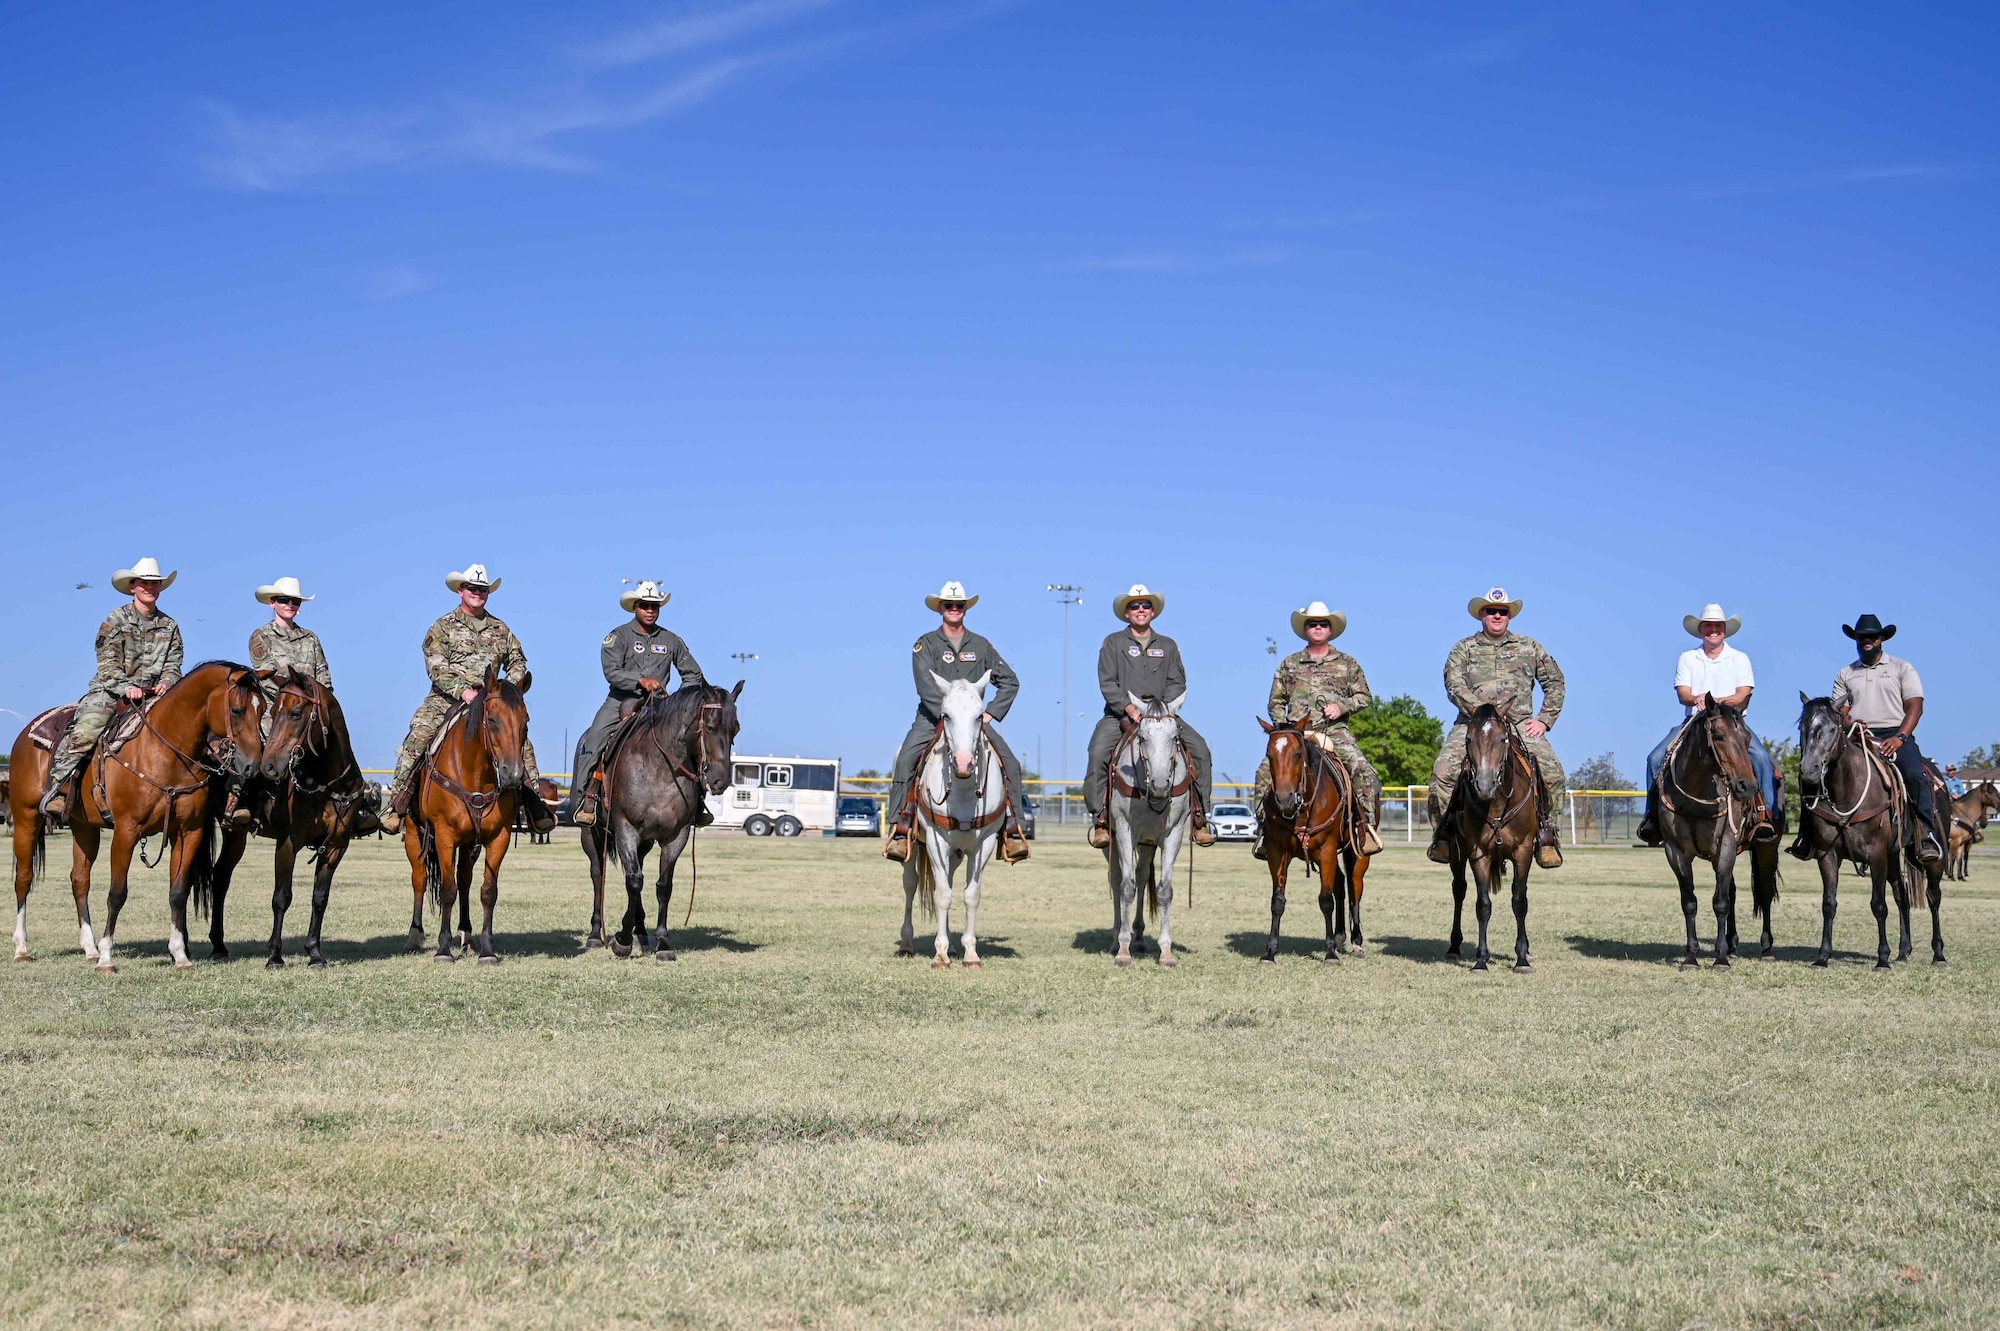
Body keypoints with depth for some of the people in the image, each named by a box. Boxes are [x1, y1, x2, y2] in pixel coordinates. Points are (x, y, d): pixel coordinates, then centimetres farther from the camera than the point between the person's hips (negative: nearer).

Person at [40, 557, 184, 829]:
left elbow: (173, 665, 9)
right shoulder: (116, 620, 0)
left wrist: (166, 682, -13)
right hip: (110, 690, -4)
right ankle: (56, 789, -18)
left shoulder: (169, 626, 12)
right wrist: (127, 687, -19)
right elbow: (107, 664, -5)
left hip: (153, 693, 4)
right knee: (84, 731, -25)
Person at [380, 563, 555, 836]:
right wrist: (462, 690, -22)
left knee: (520, 738, -12)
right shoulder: (443, 627, 2)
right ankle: (397, 800, -22)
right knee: (419, 734, -25)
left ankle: (533, 801, -6)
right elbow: (435, 667, -9)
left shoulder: (500, 630, 14)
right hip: (446, 699, -3)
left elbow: (518, 662, 16)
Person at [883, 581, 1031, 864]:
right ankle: (900, 831, -22)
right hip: (931, 718, -2)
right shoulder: (926, 644, 4)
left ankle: (1012, 832, -13)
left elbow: (1010, 681, 13)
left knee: (1011, 765, -17)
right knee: (904, 761, -27)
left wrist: (991, 713, 0)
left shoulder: (981, 646, 13)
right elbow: (925, 685, -10)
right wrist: (947, 713, -22)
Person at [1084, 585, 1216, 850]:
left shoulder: (1168, 646, 16)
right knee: (1098, 751, -30)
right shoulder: (1113, 643, 7)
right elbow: (1107, 682, -3)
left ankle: (1200, 816, -10)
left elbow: (1177, 683, 7)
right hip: (1121, 713, -2)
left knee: (1200, 748, -16)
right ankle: (1099, 818, -24)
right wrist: (1130, 708, -17)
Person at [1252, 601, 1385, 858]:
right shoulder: (1289, 664, 15)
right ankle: (1265, 828, -13)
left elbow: (1364, 696, 11)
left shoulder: (1347, 663, 13)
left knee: (1363, 770, -26)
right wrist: (1284, 726, -1)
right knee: (1266, 770, -20)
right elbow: (1276, 701, 16)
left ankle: (1367, 826, -18)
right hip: (1296, 733, 1)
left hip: (1335, 732, -1)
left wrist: (1342, 706, -7)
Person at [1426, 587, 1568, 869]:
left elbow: (1556, 683, 17)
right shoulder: (1463, 648, 10)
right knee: (1443, 769, -25)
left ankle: (1545, 834, -7)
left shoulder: (1530, 648, 16)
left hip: (1520, 725, 1)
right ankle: (1443, 832, -9)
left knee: (1553, 771, -22)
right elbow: (1454, 684, -5)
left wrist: (1545, 720, 4)